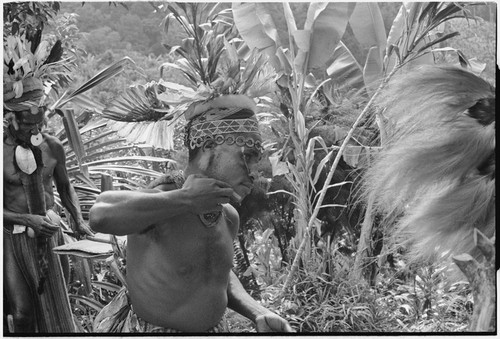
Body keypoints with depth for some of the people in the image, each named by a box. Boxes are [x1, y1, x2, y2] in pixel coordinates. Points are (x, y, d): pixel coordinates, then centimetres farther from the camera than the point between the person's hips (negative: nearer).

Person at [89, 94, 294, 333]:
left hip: (215, 328, 6)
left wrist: (258, 314, 1)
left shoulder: (228, 217, -1)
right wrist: (186, 199, -35)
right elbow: (101, 215, -44)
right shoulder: (155, 203, -22)